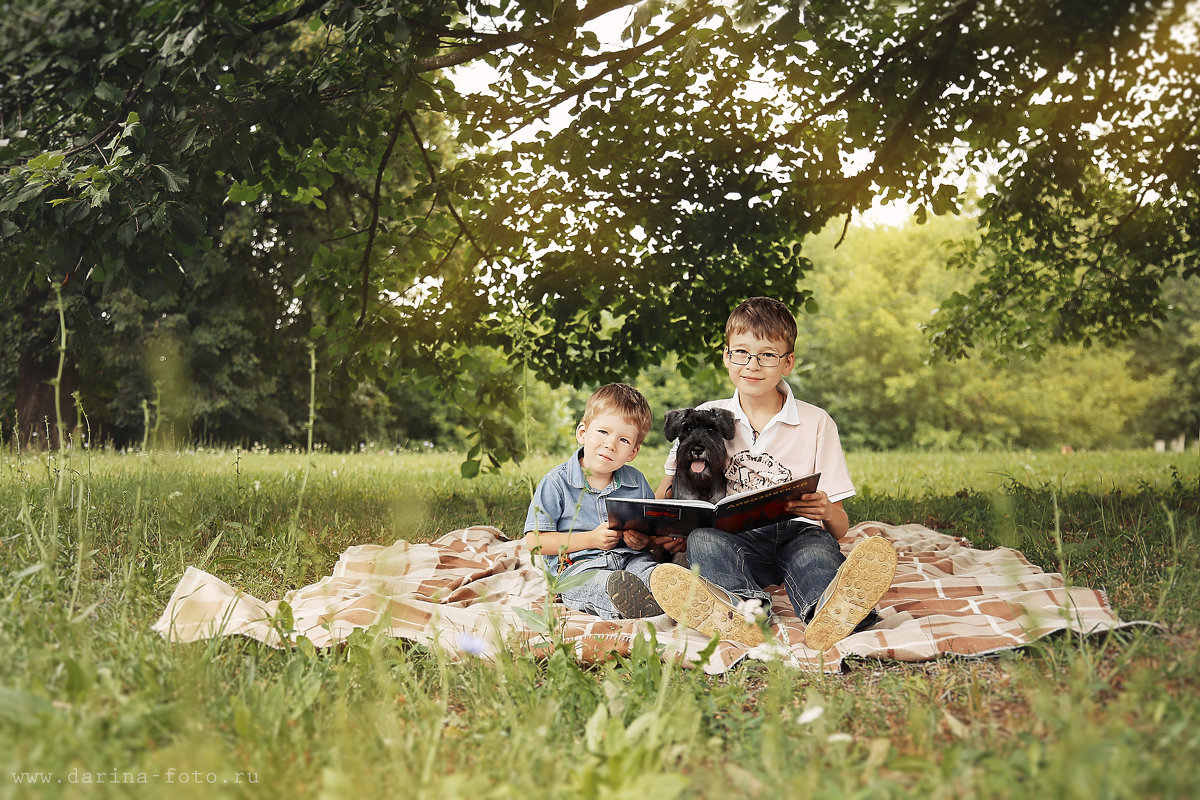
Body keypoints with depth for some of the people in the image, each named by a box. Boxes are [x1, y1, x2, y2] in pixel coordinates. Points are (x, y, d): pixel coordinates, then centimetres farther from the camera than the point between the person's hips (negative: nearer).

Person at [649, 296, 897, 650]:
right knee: (701, 540, -31)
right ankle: (746, 605, -62)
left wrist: (828, 513, -17)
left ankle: (826, 612, -68)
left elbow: (840, 528, 8)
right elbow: (668, 495, 13)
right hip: (733, 537, 1)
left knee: (817, 547, -34)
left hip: (797, 532, -1)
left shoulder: (816, 423, 11)